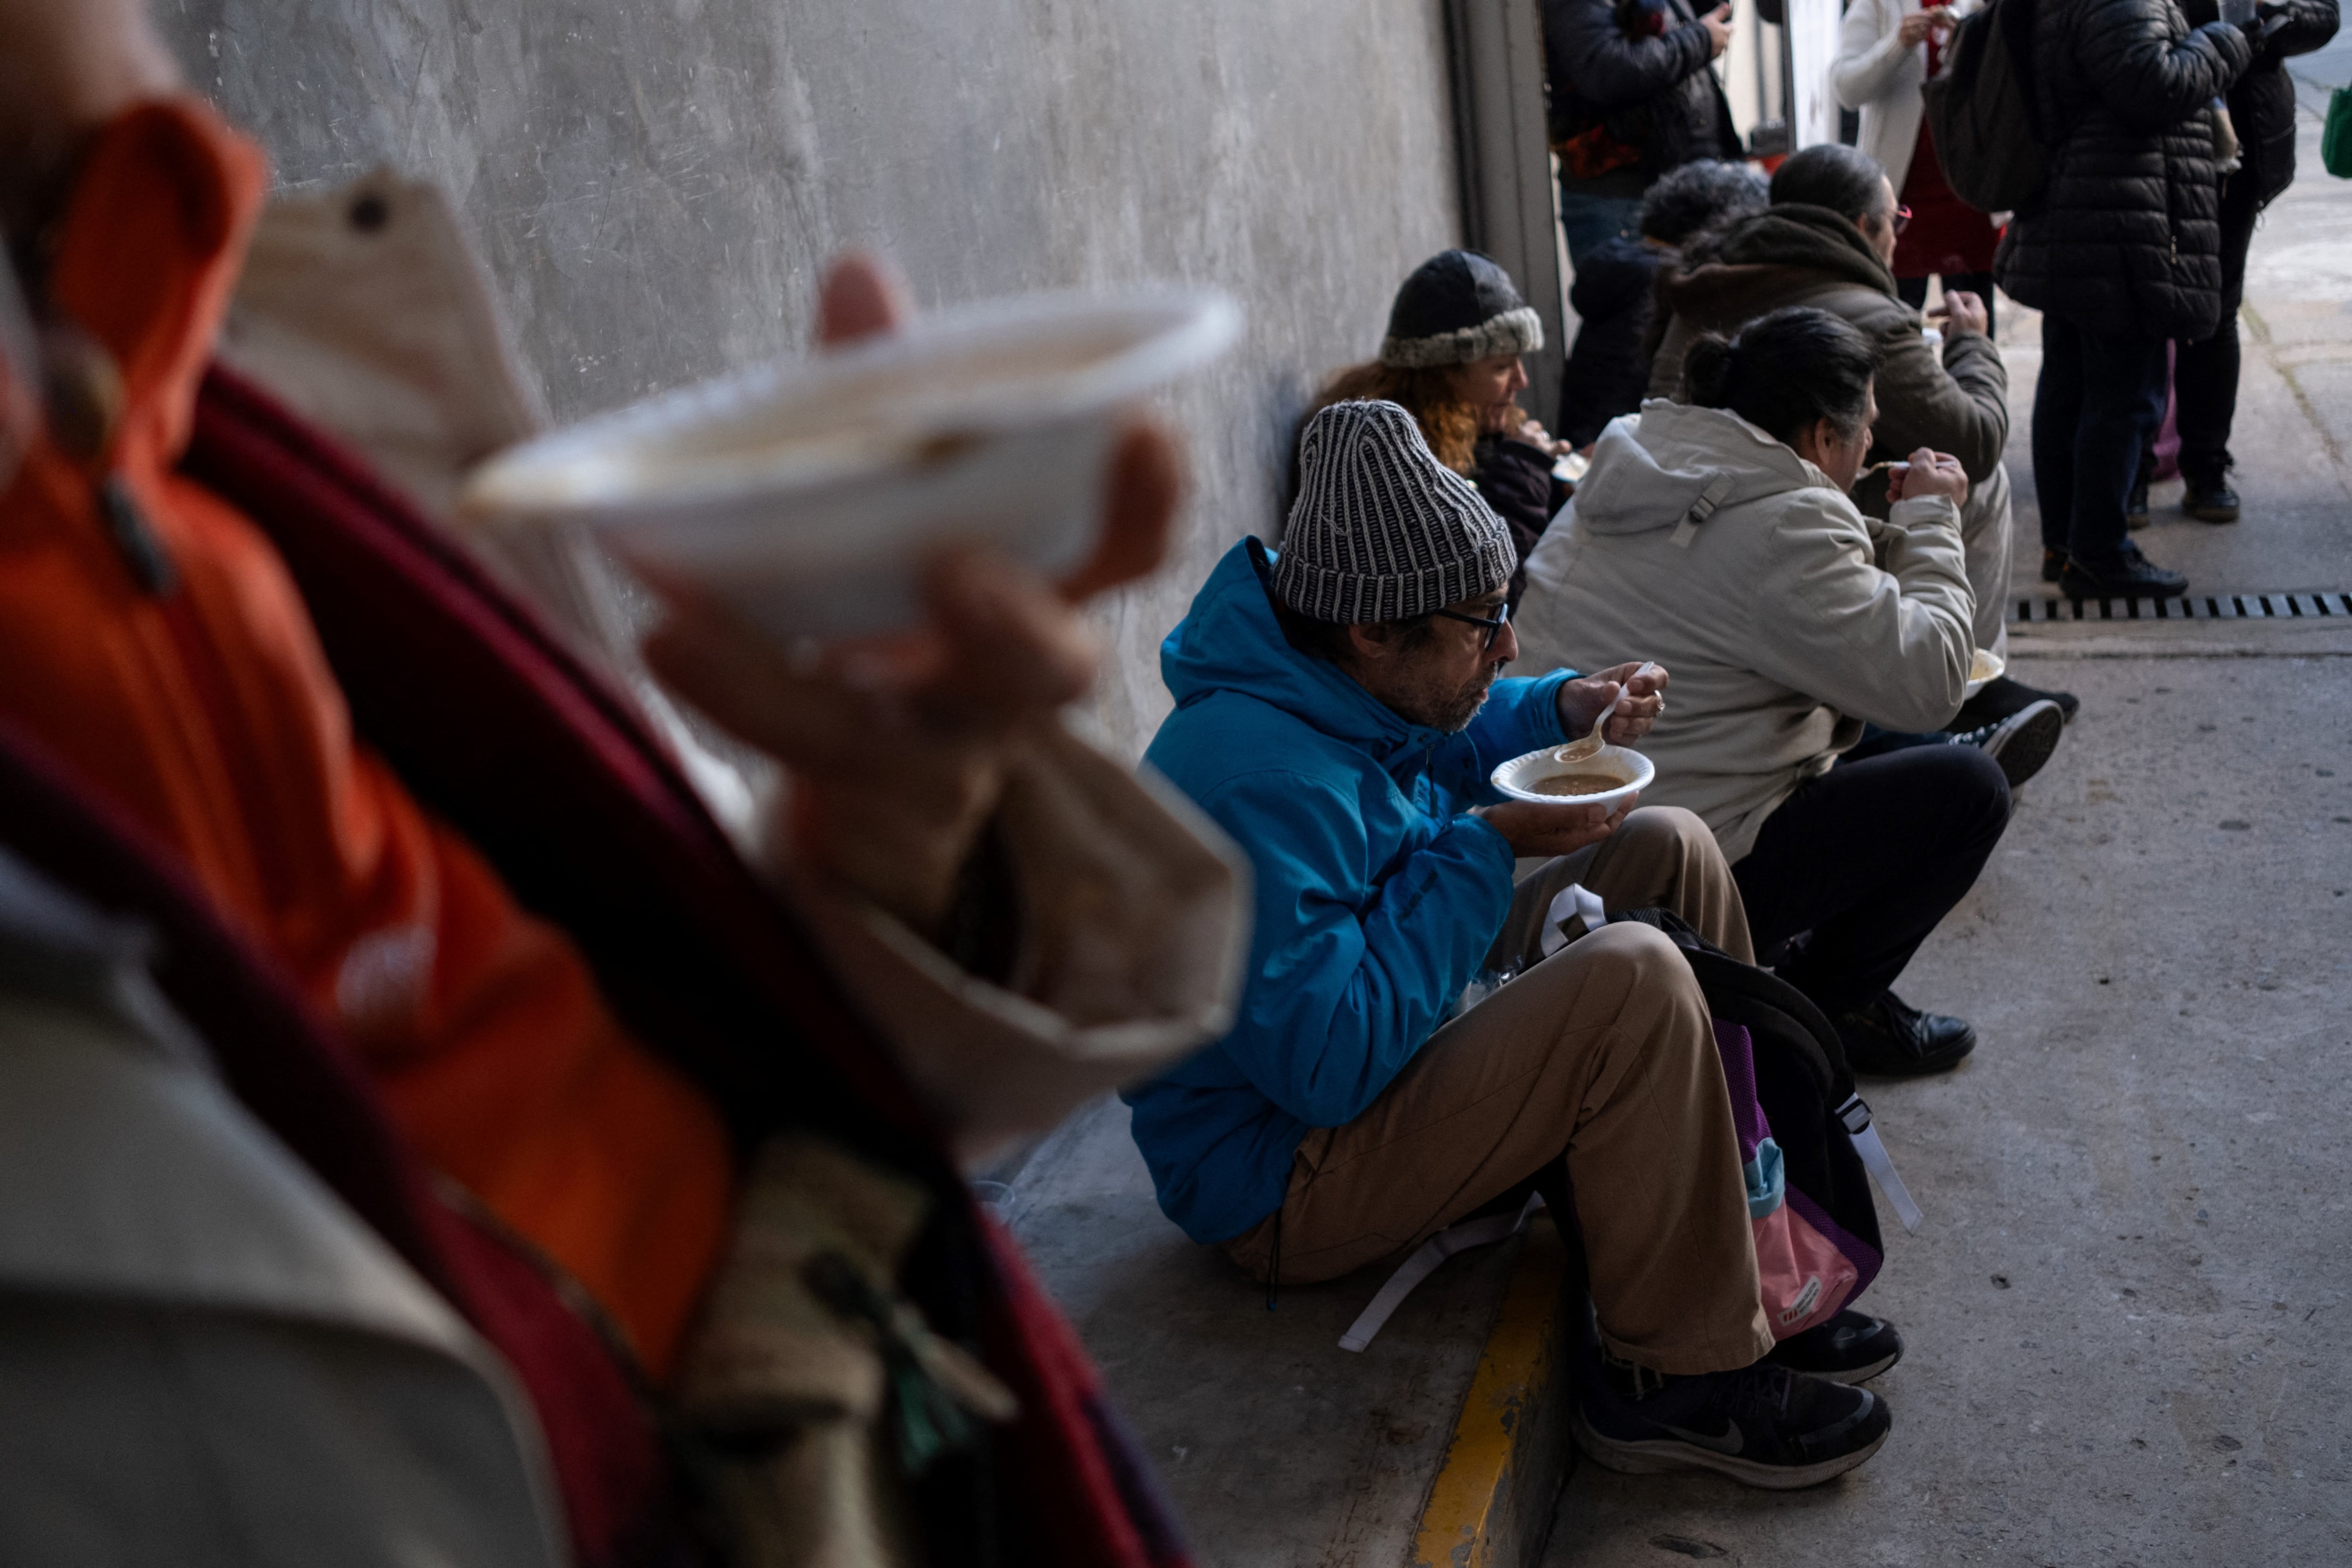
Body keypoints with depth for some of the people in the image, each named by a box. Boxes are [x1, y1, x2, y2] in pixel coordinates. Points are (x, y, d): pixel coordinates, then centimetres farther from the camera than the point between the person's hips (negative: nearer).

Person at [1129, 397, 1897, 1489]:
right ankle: (1682, 1377, -10)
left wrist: (1562, 712, 2)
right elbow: (1329, 1064, -33)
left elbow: (1444, 746, 23)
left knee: (1670, 852, 6)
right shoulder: (1259, 784, -31)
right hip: (1281, 1183, -11)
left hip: (1366, 1044, 11)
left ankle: (1752, 1259, 10)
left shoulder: (1347, 681, 0)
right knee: (1634, 982, -29)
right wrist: (1485, 850, -24)